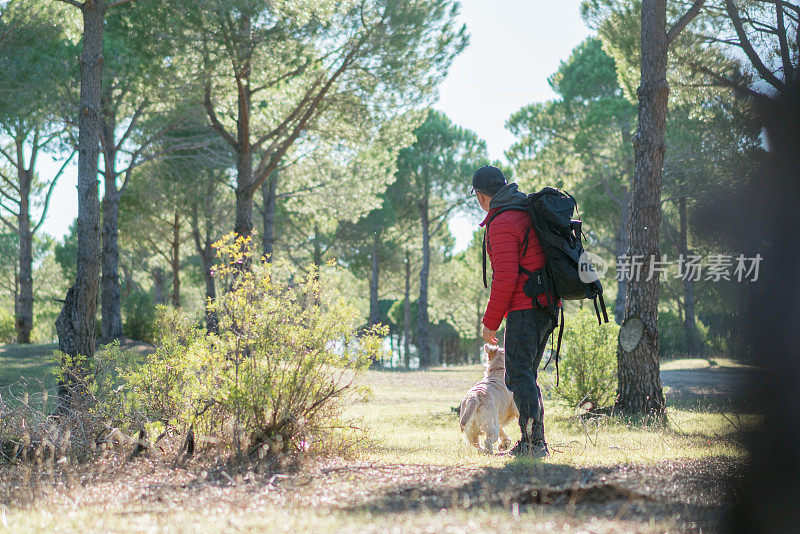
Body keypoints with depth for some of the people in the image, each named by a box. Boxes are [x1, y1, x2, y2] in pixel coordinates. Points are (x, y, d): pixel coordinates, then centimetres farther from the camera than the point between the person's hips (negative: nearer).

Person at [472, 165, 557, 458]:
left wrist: (491, 321, -11)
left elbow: (506, 277, -19)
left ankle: (536, 442, -17)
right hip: (547, 305, 10)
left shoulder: (501, 224, -13)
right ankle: (529, 442, 16)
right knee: (526, 375, 15)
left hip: (525, 307, -10)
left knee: (518, 376, -10)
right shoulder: (527, 211, 17)